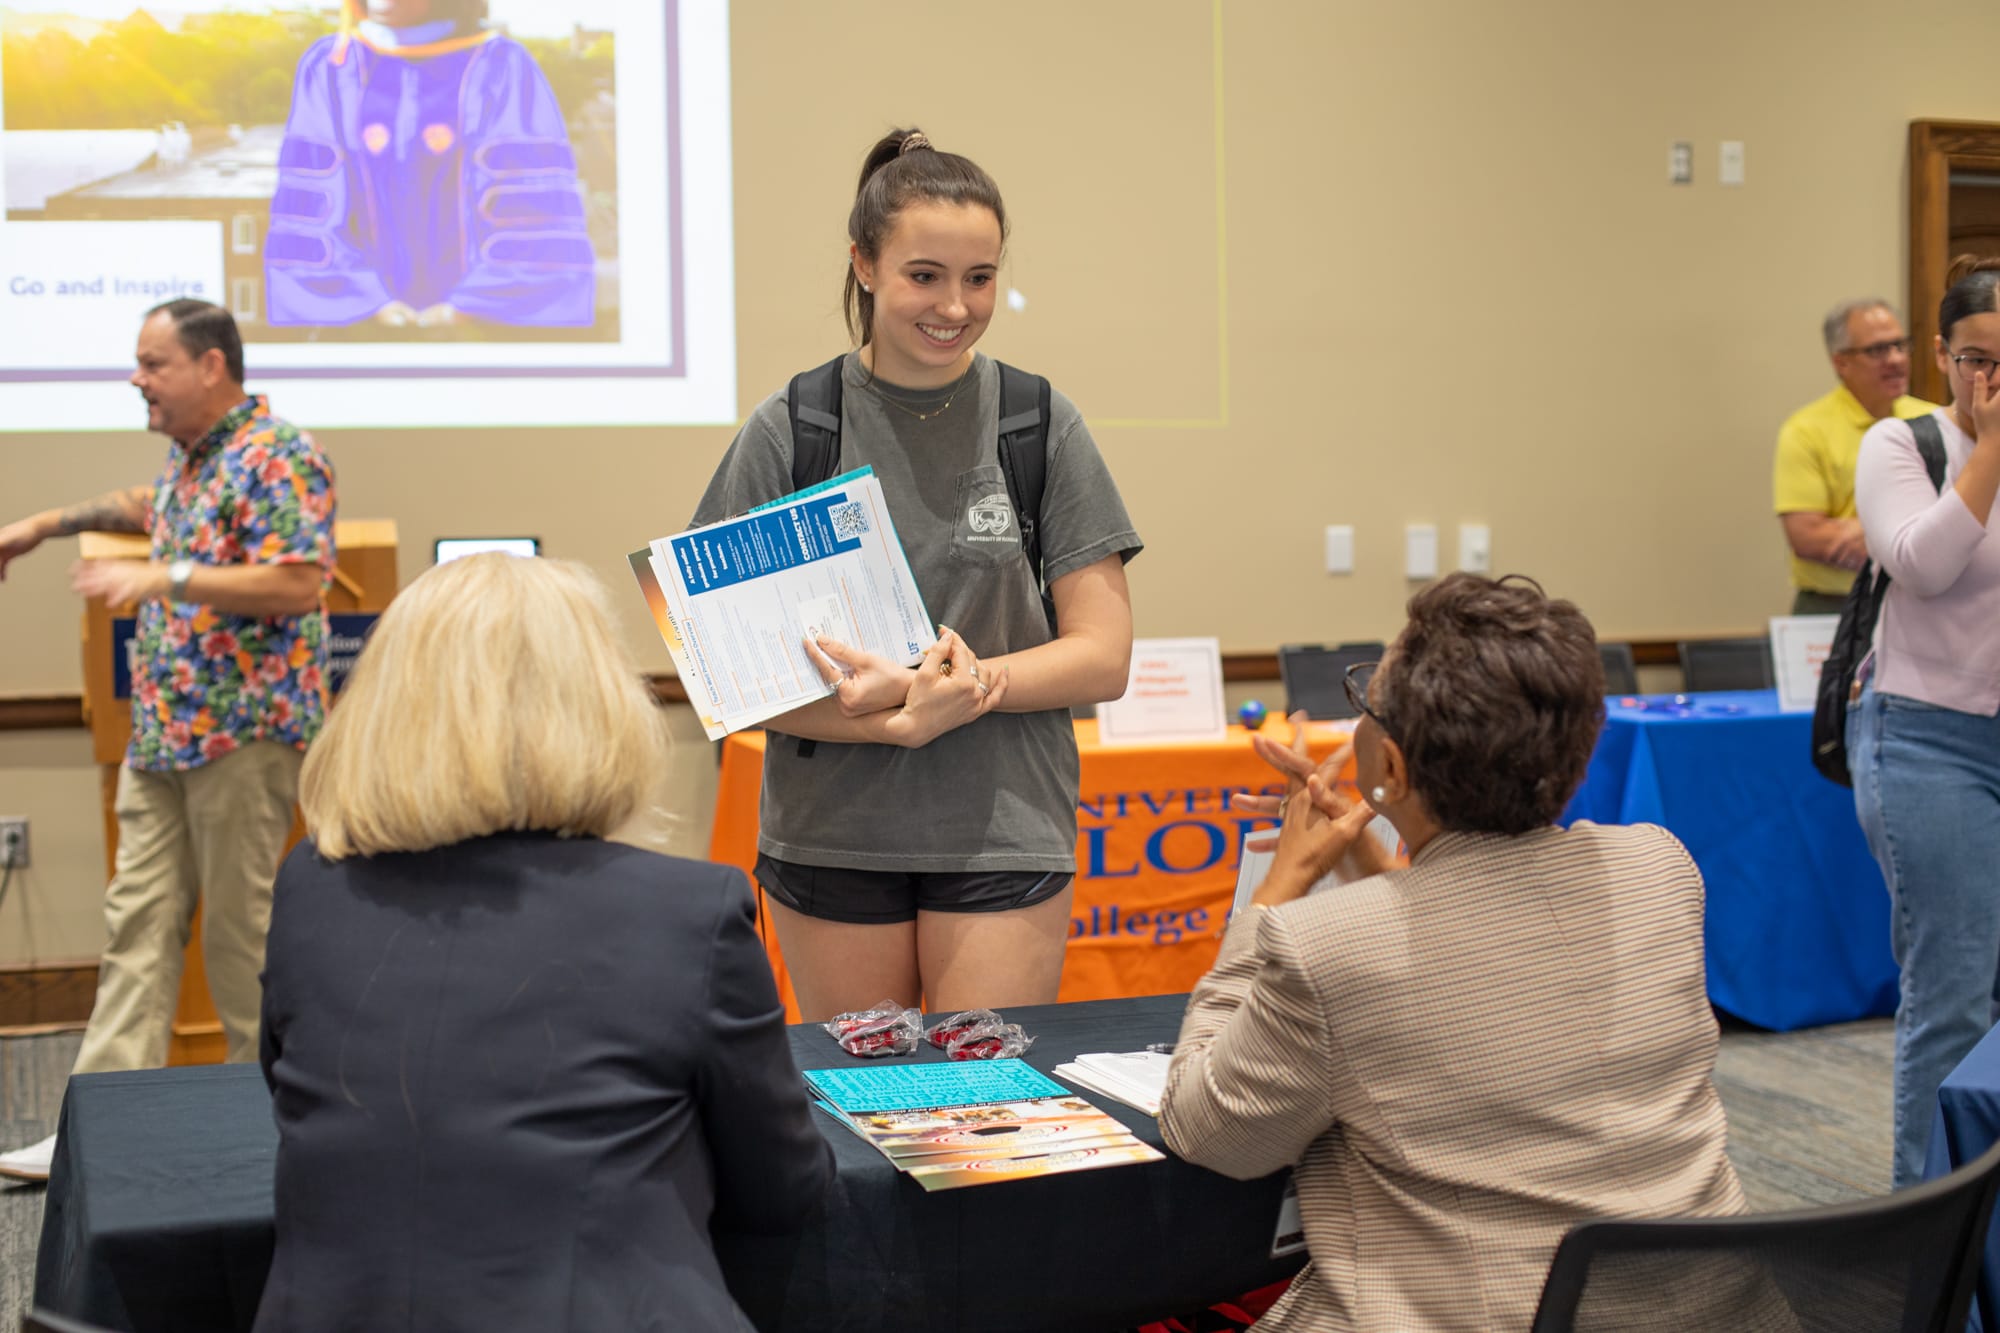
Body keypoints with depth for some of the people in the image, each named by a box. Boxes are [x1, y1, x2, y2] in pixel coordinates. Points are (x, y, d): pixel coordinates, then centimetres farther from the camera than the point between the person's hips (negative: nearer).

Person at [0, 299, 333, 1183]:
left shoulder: (277, 458, -14)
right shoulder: (187, 454, 15)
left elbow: (300, 583, -24)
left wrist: (165, 578, -26)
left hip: (245, 732, -9)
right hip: (164, 730, 9)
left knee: (239, 929, 0)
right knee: (138, 921, 6)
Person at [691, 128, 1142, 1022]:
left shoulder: (1043, 426, 2)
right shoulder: (787, 431, -1)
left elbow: (1103, 655, -1)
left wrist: (941, 682, -16)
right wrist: (900, 720, -19)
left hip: (1004, 835, 0)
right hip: (832, 838, 0)